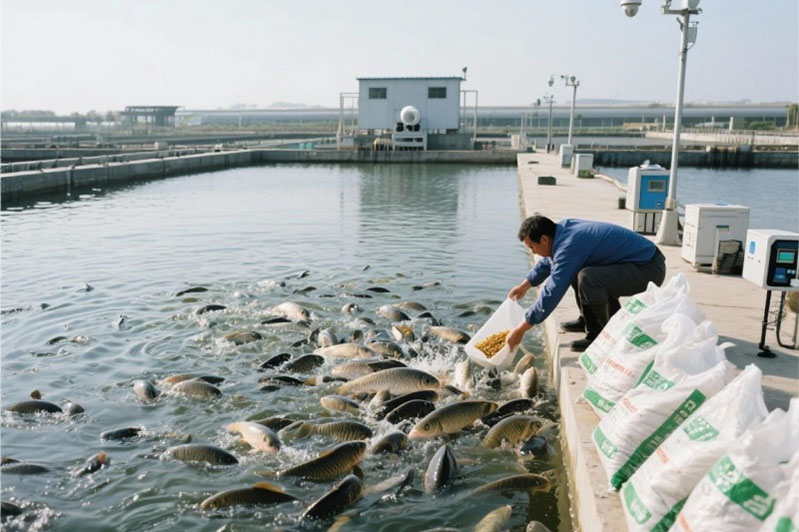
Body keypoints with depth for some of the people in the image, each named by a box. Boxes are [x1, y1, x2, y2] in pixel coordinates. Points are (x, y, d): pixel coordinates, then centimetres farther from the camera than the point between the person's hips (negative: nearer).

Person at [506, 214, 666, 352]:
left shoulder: (569, 246, -25)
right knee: (574, 268, 18)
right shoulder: (564, 227, 3)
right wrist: (525, 285, 32)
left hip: (649, 271, -10)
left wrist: (520, 329, -18)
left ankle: (598, 336, -12)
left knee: (586, 277, -31)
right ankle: (589, 320, 22)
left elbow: (551, 293, -25)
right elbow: (549, 260, 24)